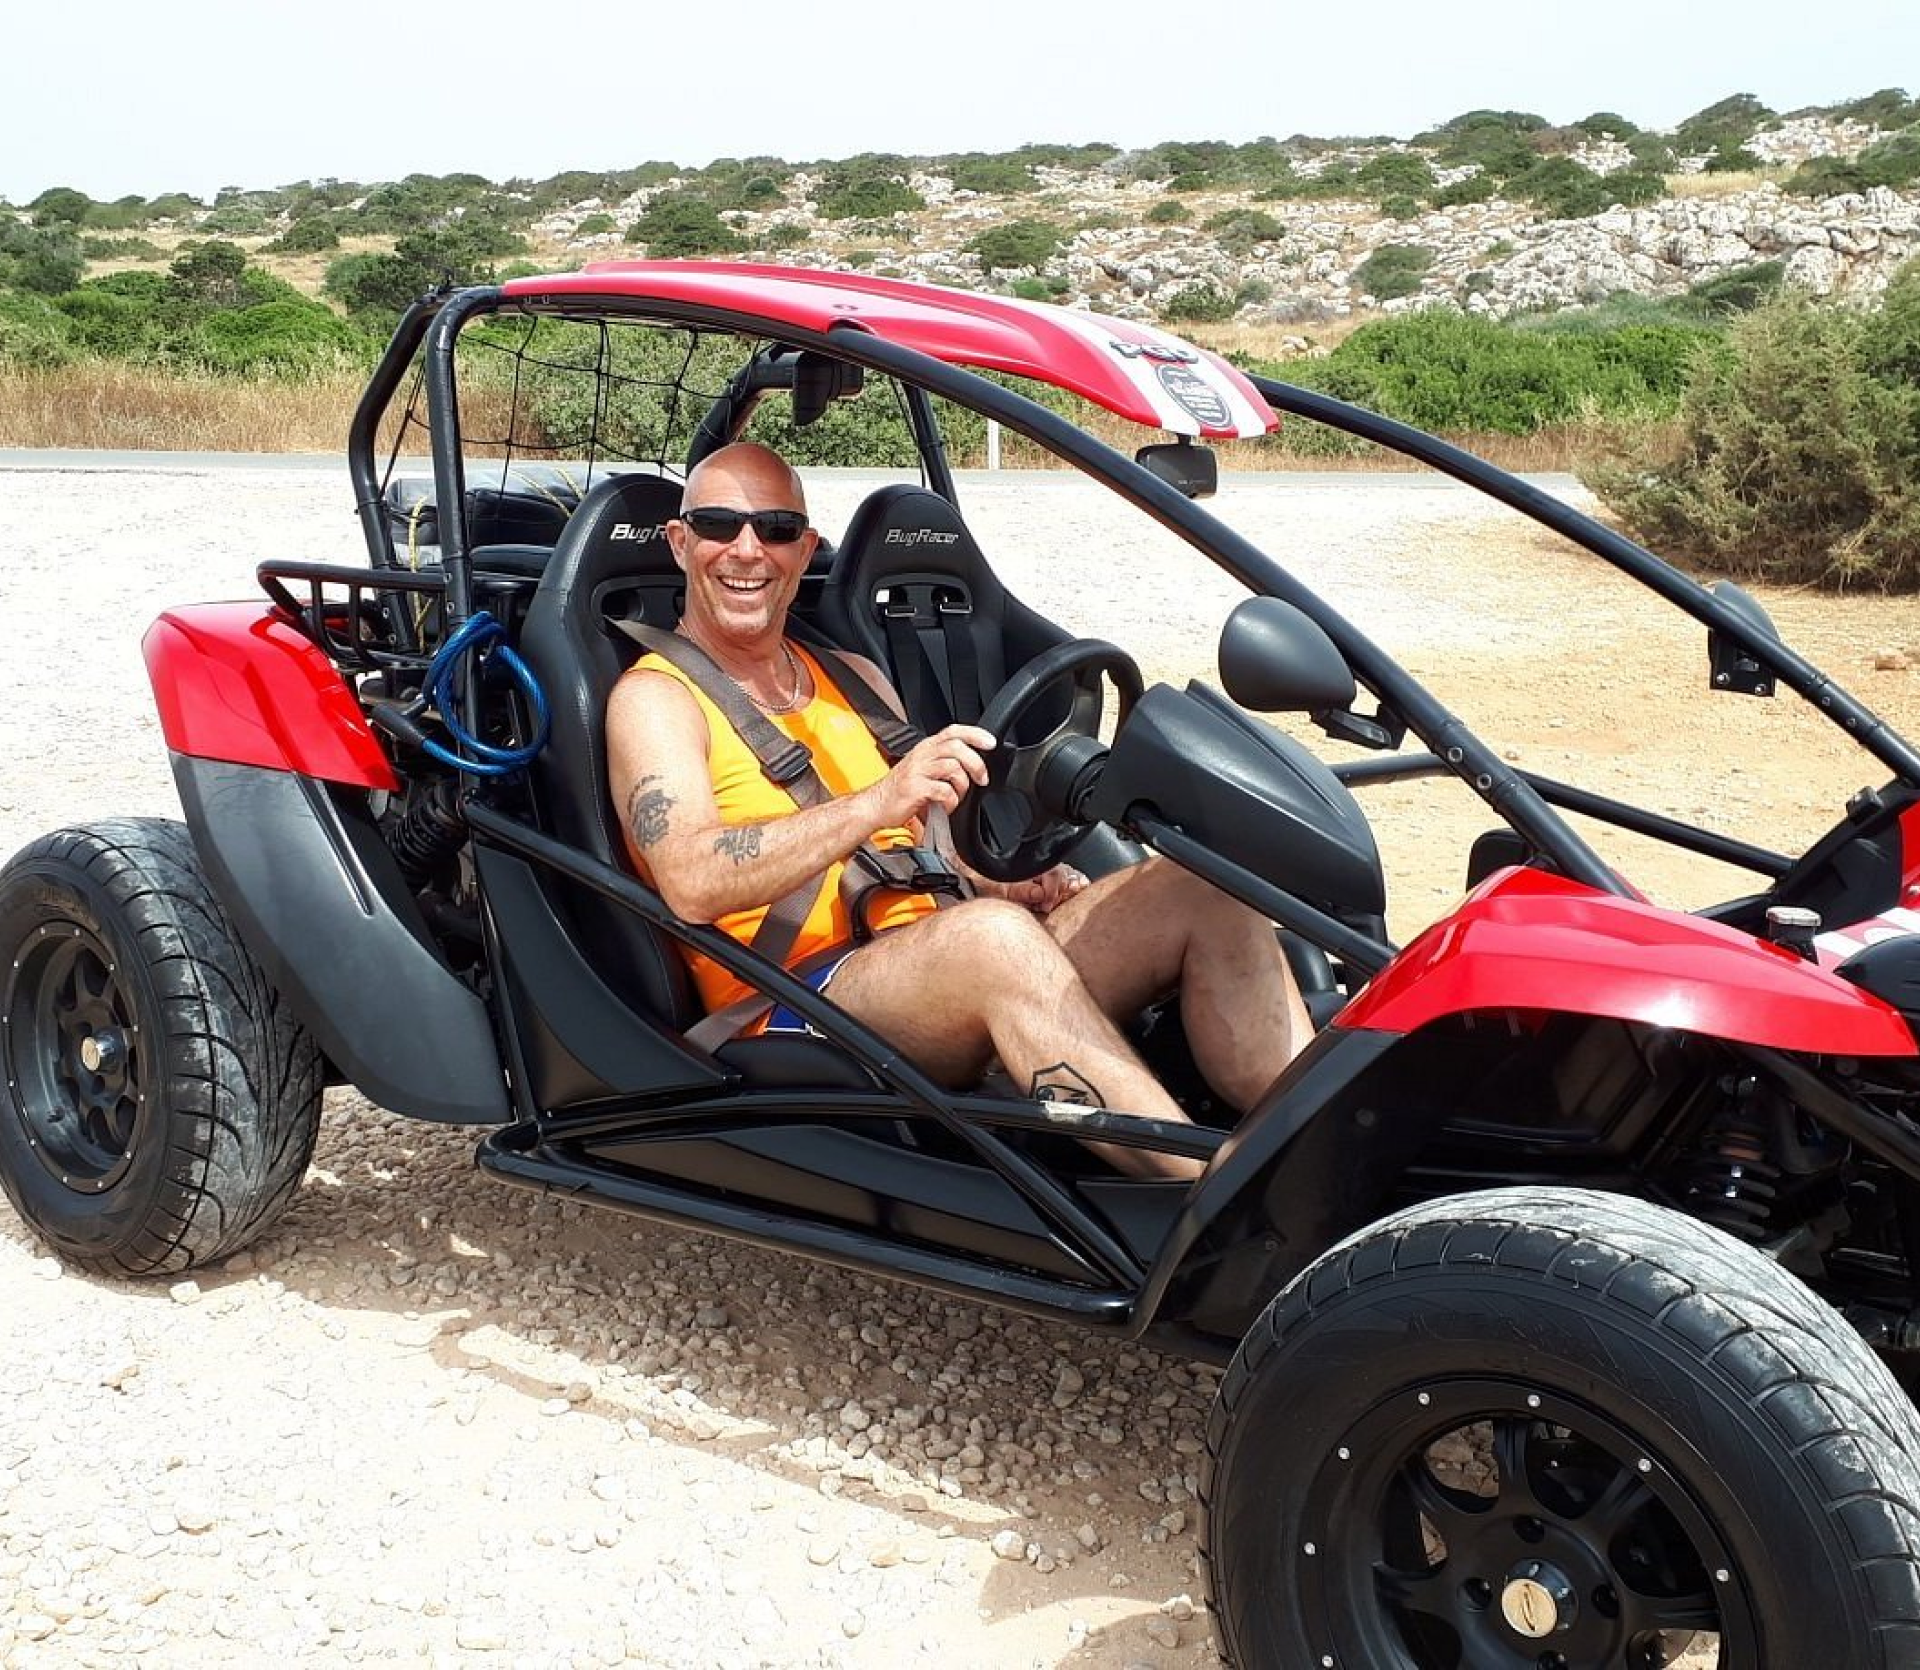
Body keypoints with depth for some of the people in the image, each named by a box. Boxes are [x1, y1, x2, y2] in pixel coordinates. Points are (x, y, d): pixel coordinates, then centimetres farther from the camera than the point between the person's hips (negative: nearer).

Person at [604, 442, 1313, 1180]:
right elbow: (693, 882, -16)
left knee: (1203, 887, -14)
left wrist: (1018, 890, 0)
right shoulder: (656, 697, 3)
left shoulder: (854, 676, 24)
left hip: (948, 975, 7)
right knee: (990, 935, -38)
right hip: (794, 1015, -7)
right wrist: (878, 803, -27)